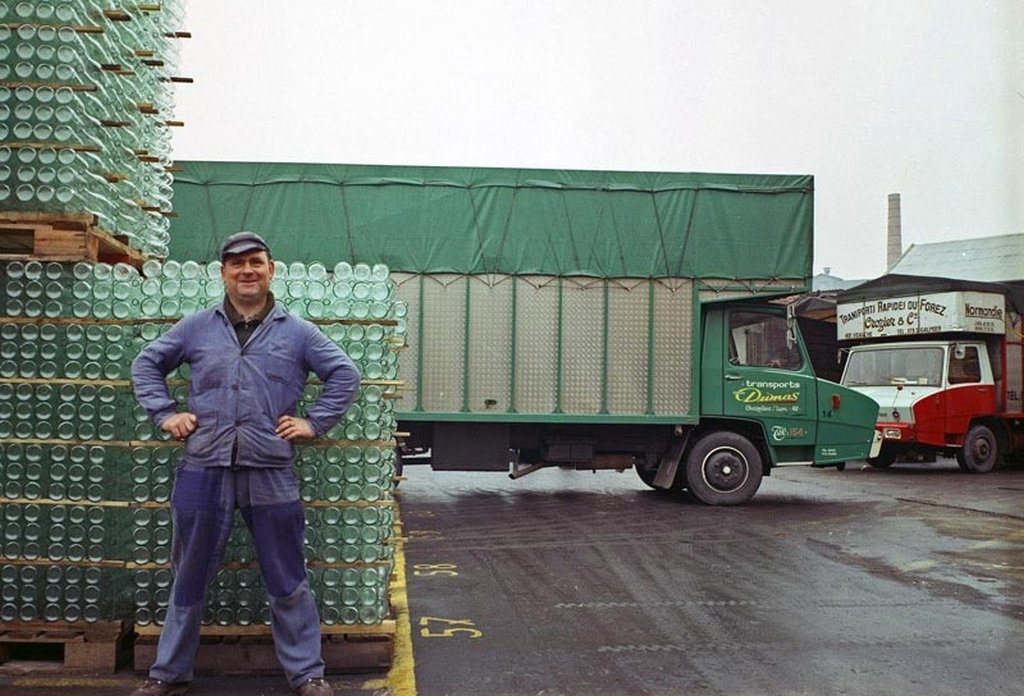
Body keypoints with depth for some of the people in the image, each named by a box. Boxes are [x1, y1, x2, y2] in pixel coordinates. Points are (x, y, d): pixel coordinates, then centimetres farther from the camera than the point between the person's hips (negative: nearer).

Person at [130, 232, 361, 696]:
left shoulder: (296, 332, 6)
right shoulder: (197, 327, 10)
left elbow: (345, 374, 8)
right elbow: (147, 364, 18)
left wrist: (314, 422, 0)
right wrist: (165, 414, 6)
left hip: (271, 473, -1)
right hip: (204, 470, 2)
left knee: (287, 580, 6)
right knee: (189, 578, 12)